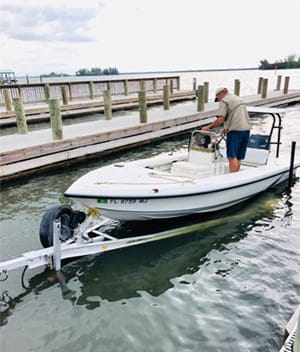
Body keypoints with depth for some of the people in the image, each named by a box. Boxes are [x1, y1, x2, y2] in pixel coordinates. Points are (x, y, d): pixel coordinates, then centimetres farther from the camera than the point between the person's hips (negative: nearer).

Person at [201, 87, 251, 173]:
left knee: (232, 157, -6)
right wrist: (227, 128, 28)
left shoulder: (224, 101, -3)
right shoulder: (238, 98, 24)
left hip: (235, 130, -8)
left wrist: (208, 127, -4)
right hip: (246, 129, 8)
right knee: (238, 157, 12)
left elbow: (220, 120, -13)